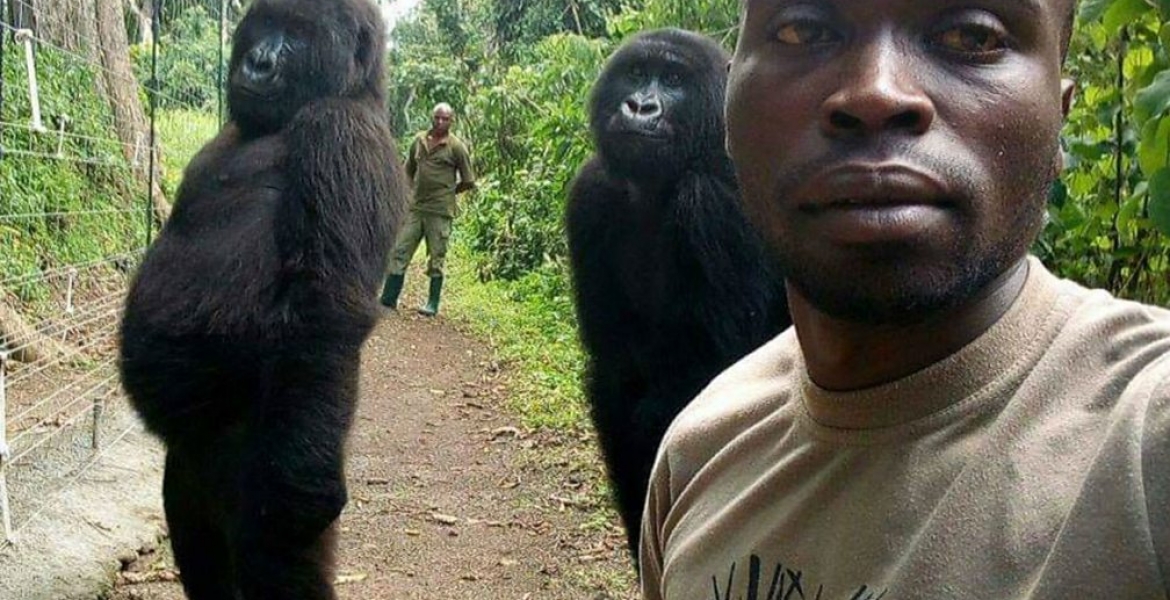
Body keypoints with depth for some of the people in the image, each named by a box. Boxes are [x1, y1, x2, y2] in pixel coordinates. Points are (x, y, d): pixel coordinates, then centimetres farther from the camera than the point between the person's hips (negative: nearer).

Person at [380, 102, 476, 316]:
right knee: (399, 252, 3)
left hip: (440, 211, -5)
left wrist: (447, 192, 4)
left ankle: (433, 304, 13)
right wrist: (417, 188, 15)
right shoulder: (419, 140, 8)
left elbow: (468, 182, 0)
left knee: (436, 259, 3)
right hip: (415, 208, 5)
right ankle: (388, 298, 9)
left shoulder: (456, 146, -5)